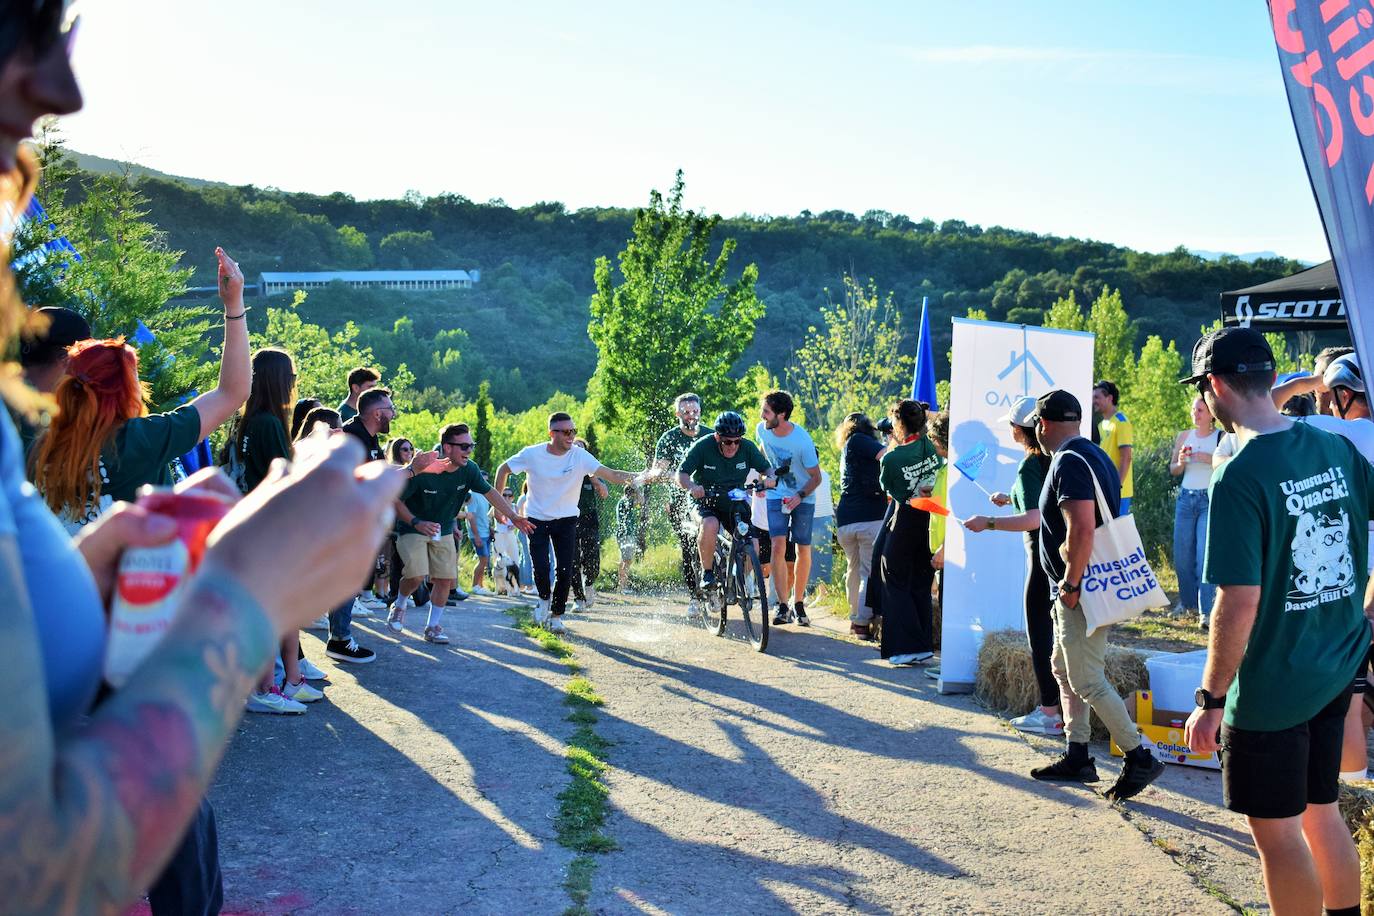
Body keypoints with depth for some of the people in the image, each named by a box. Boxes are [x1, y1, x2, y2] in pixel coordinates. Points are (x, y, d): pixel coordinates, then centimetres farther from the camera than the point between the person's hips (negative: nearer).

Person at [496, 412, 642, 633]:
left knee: (565, 571, -5)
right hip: (537, 520, -1)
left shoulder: (580, 456, -14)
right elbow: (502, 470, 1)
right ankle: (544, 599, 22)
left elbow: (611, 475, -23)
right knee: (541, 568, -11)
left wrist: (636, 478, -40)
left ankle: (556, 615, 16)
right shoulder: (532, 454, -14)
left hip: (566, 520, 1)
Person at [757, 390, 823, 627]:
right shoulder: (762, 429, -12)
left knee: (803, 551, 1)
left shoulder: (802, 441, -24)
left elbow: (816, 477, -14)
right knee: (778, 547, -13)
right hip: (776, 495, 2)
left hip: (803, 498, -2)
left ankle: (798, 604, 18)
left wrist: (800, 496, -28)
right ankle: (782, 606, -11)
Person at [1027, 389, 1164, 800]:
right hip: (1094, 585, 11)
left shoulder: (1068, 463, -19)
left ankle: (1139, 758, 1)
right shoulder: (1095, 456, 14)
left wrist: (1071, 585, -20)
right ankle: (1076, 757, 24)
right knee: (1064, 669, 18)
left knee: (1087, 682, -6)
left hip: (1084, 590, -11)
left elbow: (1082, 531, -30)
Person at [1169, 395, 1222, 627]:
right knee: (1182, 554, 7)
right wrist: (1181, 462, -7)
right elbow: (1173, 470, 14)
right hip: (1186, 497, 5)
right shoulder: (1184, 436, 10)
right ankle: (1187, 601, 24)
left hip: (1210, 499, -5)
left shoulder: (1221, 437, -1)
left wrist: (1210, 459, -20)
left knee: (1204, 555, -12)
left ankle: (1206, 610, -11)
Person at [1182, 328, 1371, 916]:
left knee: (1276, 831, 7)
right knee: (1321, 812, 21)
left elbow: (1239, 604, -23)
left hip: (1271, 688, -7)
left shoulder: (1239, 477, -22)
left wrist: (1210, 700, -15)